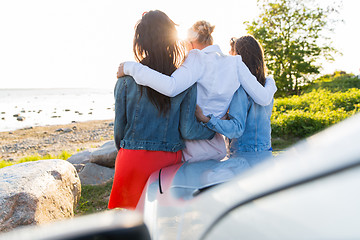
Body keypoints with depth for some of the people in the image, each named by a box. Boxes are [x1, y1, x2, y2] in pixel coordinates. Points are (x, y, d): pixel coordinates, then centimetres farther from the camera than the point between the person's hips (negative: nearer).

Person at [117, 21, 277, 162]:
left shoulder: (198, 59, -15)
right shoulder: (235, 63, 0)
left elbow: (171, 87, -34)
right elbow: (263, 98, 0)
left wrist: (131, 67, -27)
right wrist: (271, 82, 22)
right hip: (215, 149, 6)